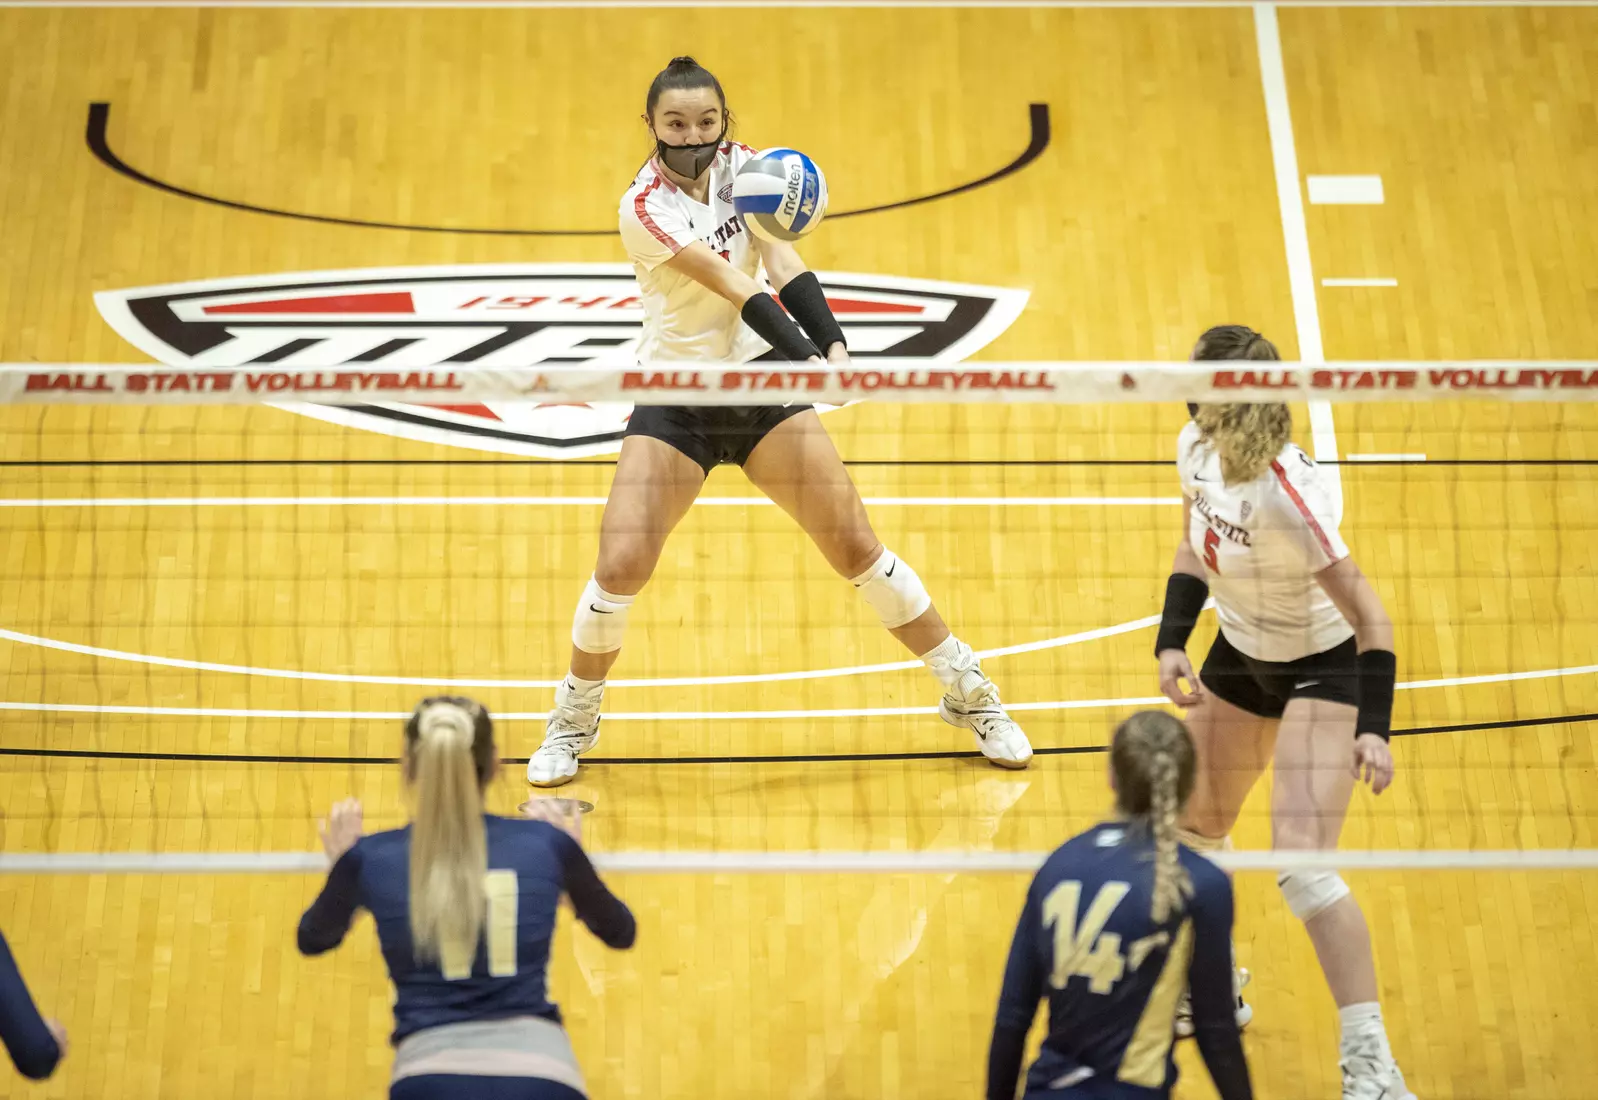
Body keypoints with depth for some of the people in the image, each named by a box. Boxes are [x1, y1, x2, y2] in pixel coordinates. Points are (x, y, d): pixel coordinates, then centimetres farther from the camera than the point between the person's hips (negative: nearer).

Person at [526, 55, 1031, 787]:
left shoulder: (742, 167, -4)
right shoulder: (645, 205, -17)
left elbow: (780, 262, -17)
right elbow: (731, 285, -29)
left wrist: (832, 344, -35)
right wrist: (807, 360, -42)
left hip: (761, 379, 3)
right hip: (675, 398, -3)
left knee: (856, 547, -1)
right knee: (619, 567, -13)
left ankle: (969, 694, 12)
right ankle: (574, 719, 13)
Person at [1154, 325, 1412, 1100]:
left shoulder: (1287, 493, -33)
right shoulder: (1196, 448, -12)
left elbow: (1370, 618, -28)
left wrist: (1373, 729, -35)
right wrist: (1170, 644, -8)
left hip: (1324, 669, -8)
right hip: (1240, 657, 8)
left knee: (1300, 862, -20)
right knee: (1192, 832, 17)